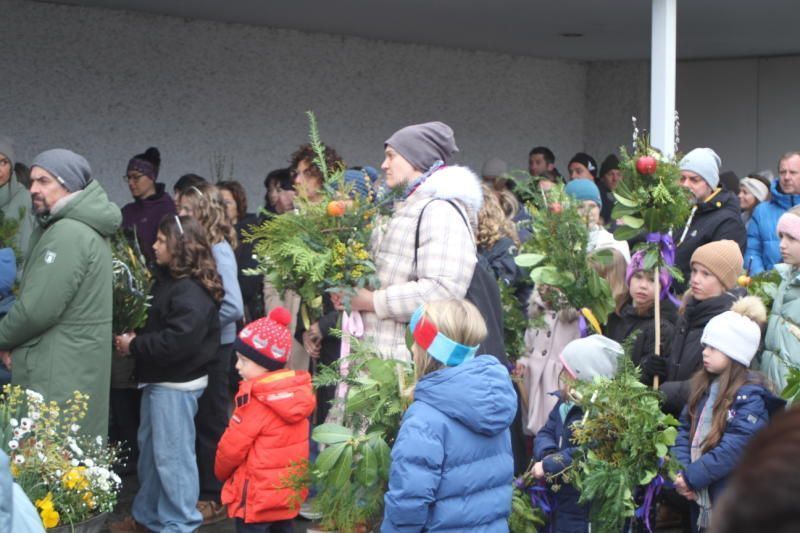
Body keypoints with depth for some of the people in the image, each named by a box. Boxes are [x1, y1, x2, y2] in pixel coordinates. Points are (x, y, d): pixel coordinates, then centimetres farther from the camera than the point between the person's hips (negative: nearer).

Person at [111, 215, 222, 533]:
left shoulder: (191, 292, -21)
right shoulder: (168, 280, 12)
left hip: (177, 384, -11)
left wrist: (134, 346, -19)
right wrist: (133, 340, 0)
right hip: (158, 379, 11)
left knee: (172, 454, -2)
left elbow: (177, 341, -29)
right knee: (149, 448, 19)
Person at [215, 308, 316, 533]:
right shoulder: (298, 392, 1)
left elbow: (232, 446, -15)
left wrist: (221, 471, 4)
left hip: (256, 495, -8)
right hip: (288, 489, 8)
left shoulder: (256, 401, -22)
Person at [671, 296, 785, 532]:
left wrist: (691, 477, -17)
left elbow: (734, 449, -20)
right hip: (701, 501, 7)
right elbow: (685, 431, 8)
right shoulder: (703, 387, 12)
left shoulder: (751, 397, -13)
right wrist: (681, 472, -8)